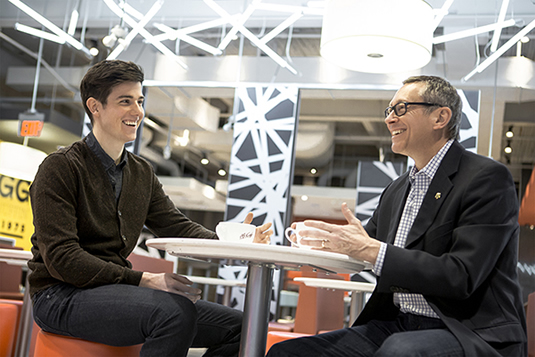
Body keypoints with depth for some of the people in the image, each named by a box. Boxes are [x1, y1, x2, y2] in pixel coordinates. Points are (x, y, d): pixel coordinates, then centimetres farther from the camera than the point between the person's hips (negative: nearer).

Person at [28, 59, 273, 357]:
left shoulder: (142, 173, 14)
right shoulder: (60, 168, -8)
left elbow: (178, 227, 12)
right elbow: (61, 258, -16)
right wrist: (142, 280, -24)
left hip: (116, 288, 7)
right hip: (61, 297, -7)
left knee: (236, 326, -4)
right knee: (175, 311, -34)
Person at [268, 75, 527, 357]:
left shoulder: (488, 178, -8)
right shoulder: (396, 191, 17)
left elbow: (461, 277, -18)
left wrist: (371, 249, -21)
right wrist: (326, 243, -2)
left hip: (472, 333, -7)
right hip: (397, 327, 7)